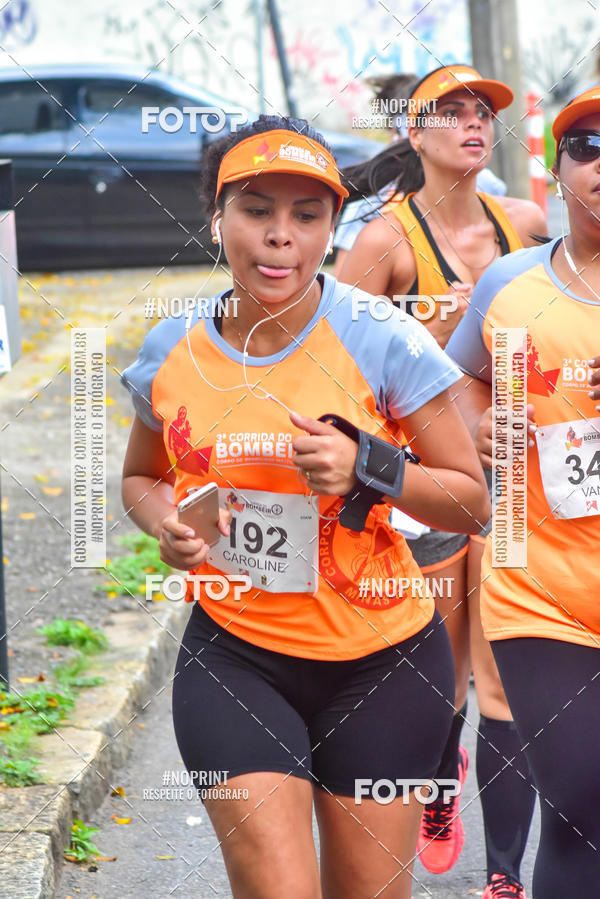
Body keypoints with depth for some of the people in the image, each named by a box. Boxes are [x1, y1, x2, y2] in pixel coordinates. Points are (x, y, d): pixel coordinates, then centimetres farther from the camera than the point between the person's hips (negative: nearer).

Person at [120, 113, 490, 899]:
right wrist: (166, 526, -6)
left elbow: (473, 501, -5)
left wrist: (367, 467, -22)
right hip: (234, 658, 1)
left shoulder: (381, 341, -11)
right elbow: (141, 478, 17)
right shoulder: (171, 351, -2)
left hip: (380, 664, -1)